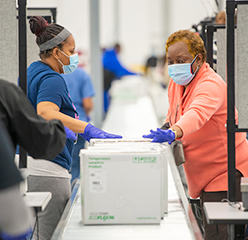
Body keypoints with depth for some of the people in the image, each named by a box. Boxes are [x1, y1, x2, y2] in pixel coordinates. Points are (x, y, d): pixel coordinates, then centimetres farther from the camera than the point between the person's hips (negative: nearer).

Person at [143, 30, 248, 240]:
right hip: (205, 175, 9)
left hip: (225, 172, -9)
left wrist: (174, 132, -59)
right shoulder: (177, 83, 7)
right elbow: (175, 111, 26)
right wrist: (167, 126, 5)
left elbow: (198, 112, -42)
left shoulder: (211, 85, -20)